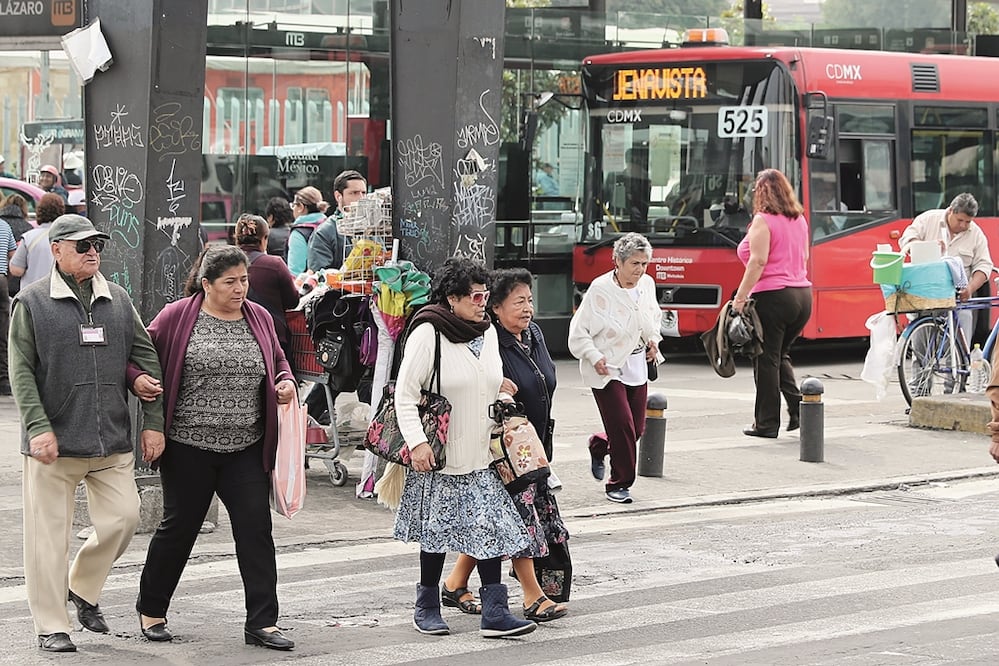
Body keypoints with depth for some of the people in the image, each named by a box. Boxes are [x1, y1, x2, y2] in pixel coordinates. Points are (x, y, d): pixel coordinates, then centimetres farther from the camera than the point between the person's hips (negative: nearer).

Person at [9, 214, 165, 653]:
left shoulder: (117, 300, 11)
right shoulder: (31, 303, -2)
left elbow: (146, 359, 13)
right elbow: (21, 371, -6)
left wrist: (153, 422, 7)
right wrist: (38, 427, -15)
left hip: (112, 442, 4)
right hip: (53, 443, -4)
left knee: (122, 518, 1)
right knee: (49, 534, 0)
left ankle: (82, 587, 26)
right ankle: (51, 625, 10)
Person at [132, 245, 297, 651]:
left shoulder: (258, 318, 9)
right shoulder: (177, 317, -4)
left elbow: (278, 361, 23)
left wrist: (285, 382, 3)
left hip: (246, 449, 3)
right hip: (189, 447, -3)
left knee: (256, 529, -3)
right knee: (179, 527, 7)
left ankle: (261, 623, 2)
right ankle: (150, 609, 26)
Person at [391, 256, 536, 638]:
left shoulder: (488, 333, 10)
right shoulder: (428, 333, -11)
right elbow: (405, 394, -12)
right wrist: (416, 442, -20)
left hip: (482, 455, 6)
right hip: (440, 456, -5)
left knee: (491, 528, -4)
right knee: (437, 532, 4)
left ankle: (494, 613, -5)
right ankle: (427, 607, 20)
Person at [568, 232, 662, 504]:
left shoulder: (647, 284, 2)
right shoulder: (600, 290, -16)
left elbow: (654, 317, 22)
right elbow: (579, 331, -12)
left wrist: (653, 339, 5)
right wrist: (595, 357, -21)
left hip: (637, 366, 6)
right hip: (607, 368, -6)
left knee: (637, 428, 9)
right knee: (622, 426, -12)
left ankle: (598, 446, 40)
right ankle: (619, 484, 4)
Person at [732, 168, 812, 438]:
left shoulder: (763, 221, -9)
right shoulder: (799, 220, 13)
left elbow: (758, 261, -17)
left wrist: (740, 297, -16)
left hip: (773, 295, -7)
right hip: (802, 294, 7)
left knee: (767, 360, 0)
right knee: (780, 355, 20)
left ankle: (767, 423, 2)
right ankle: (798, 404, 3)